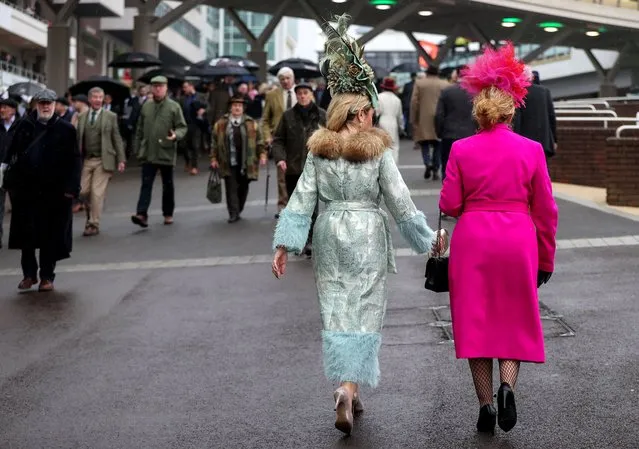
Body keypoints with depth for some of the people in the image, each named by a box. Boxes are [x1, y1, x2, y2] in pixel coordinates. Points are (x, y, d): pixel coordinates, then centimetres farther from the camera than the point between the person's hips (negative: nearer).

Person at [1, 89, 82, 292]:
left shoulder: (66, 129, -1)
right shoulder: (24, 126, 6)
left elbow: (75, 160, -3)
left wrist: (71, 187, -10)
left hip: (54, 191, -2)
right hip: (26, 189, 2)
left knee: (51, 235, 4)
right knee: (26, 234, 7)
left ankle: (47, 276, 16)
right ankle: (29, 274, 21)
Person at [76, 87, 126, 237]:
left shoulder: (111, 116, 3)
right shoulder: (81, 117, 10)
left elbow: (117, 139, 3)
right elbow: (78, 139, 10)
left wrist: (121, 159, -1)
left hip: (103, 161, -3)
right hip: (86, 160, 3)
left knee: (97, 193, -6)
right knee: (83, 192, 3)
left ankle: (94, 224, 3)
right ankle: (91, 215, 29)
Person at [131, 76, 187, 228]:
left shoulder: (174, 107, -2)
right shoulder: (146, 106, 8)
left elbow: (182, 127, -1)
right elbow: (140, 130, 13)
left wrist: (176, 135, -23)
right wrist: (138, 149, 11)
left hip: (167, 153, -1)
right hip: (148, 153, 2)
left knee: (168, 185, 11)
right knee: (146, 184, -7)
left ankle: (168, 214, 24)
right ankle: (142, 214, -14)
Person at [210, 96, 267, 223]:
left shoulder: (251, 123, 5)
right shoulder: (221, 124, 4)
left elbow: (259, 141, 7)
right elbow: (214, 142, 8)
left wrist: (262, 154, -3)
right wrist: (214, 158, 3)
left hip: (246, 164, 1)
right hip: (228, 164, -1)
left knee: (243, 188, 8)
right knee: (231, 189, -4)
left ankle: (238, 211, 22)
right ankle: (233, 214, -3)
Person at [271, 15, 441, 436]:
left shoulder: (319, 149, 1)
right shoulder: (379, 149, -8)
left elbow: (302, 199, -2)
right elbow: (400, 201, -7)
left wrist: (284, 245, 0)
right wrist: (427, 239, 4)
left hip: (330, 235, 3)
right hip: (367, 235, -3)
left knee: (336, 311, 12)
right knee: (364, 312, 2)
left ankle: (350, 389, 18)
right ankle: (348, 389, -11)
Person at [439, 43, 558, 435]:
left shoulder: (462, 150, -5)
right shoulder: (531, 149, -4)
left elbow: (449, 205, -6)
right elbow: (545, 210, 0)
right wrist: (546, 259, 9)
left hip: (473, 240, 0)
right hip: (518, 241, 0)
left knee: (476, 320, 10)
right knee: (516, 319, 15)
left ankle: (486, 405, 12)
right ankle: (507, 385, -6)